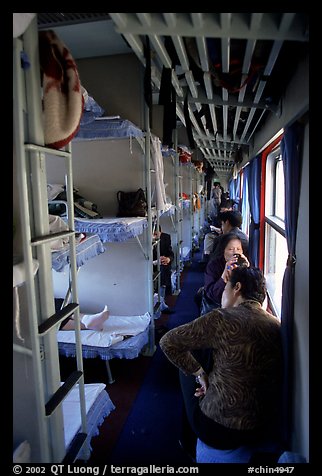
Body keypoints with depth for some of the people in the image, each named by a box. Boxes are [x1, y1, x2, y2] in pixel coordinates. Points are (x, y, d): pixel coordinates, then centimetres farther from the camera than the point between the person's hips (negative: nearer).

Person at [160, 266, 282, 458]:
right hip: (265, 431, 5)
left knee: (187, 368, 18)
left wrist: (199, 373, -5)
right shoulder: (278, 326, -5)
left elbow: (168, 342, -15)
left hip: (219, 431, -5)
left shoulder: (222, 318, -22)